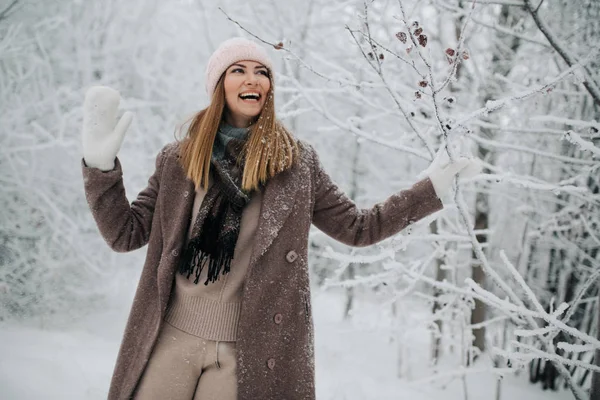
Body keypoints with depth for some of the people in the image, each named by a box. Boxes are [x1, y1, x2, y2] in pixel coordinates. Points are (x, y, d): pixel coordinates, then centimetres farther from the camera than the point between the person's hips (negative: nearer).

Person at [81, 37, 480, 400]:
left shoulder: (297, 161, 4)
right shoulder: (178, 158, 6)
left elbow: (357, 227, 11)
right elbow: (126, 233, 6)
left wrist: (431, 190, 7)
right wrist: (101, 164, -6)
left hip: (249, 352, -1)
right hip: (170, 339, 1)